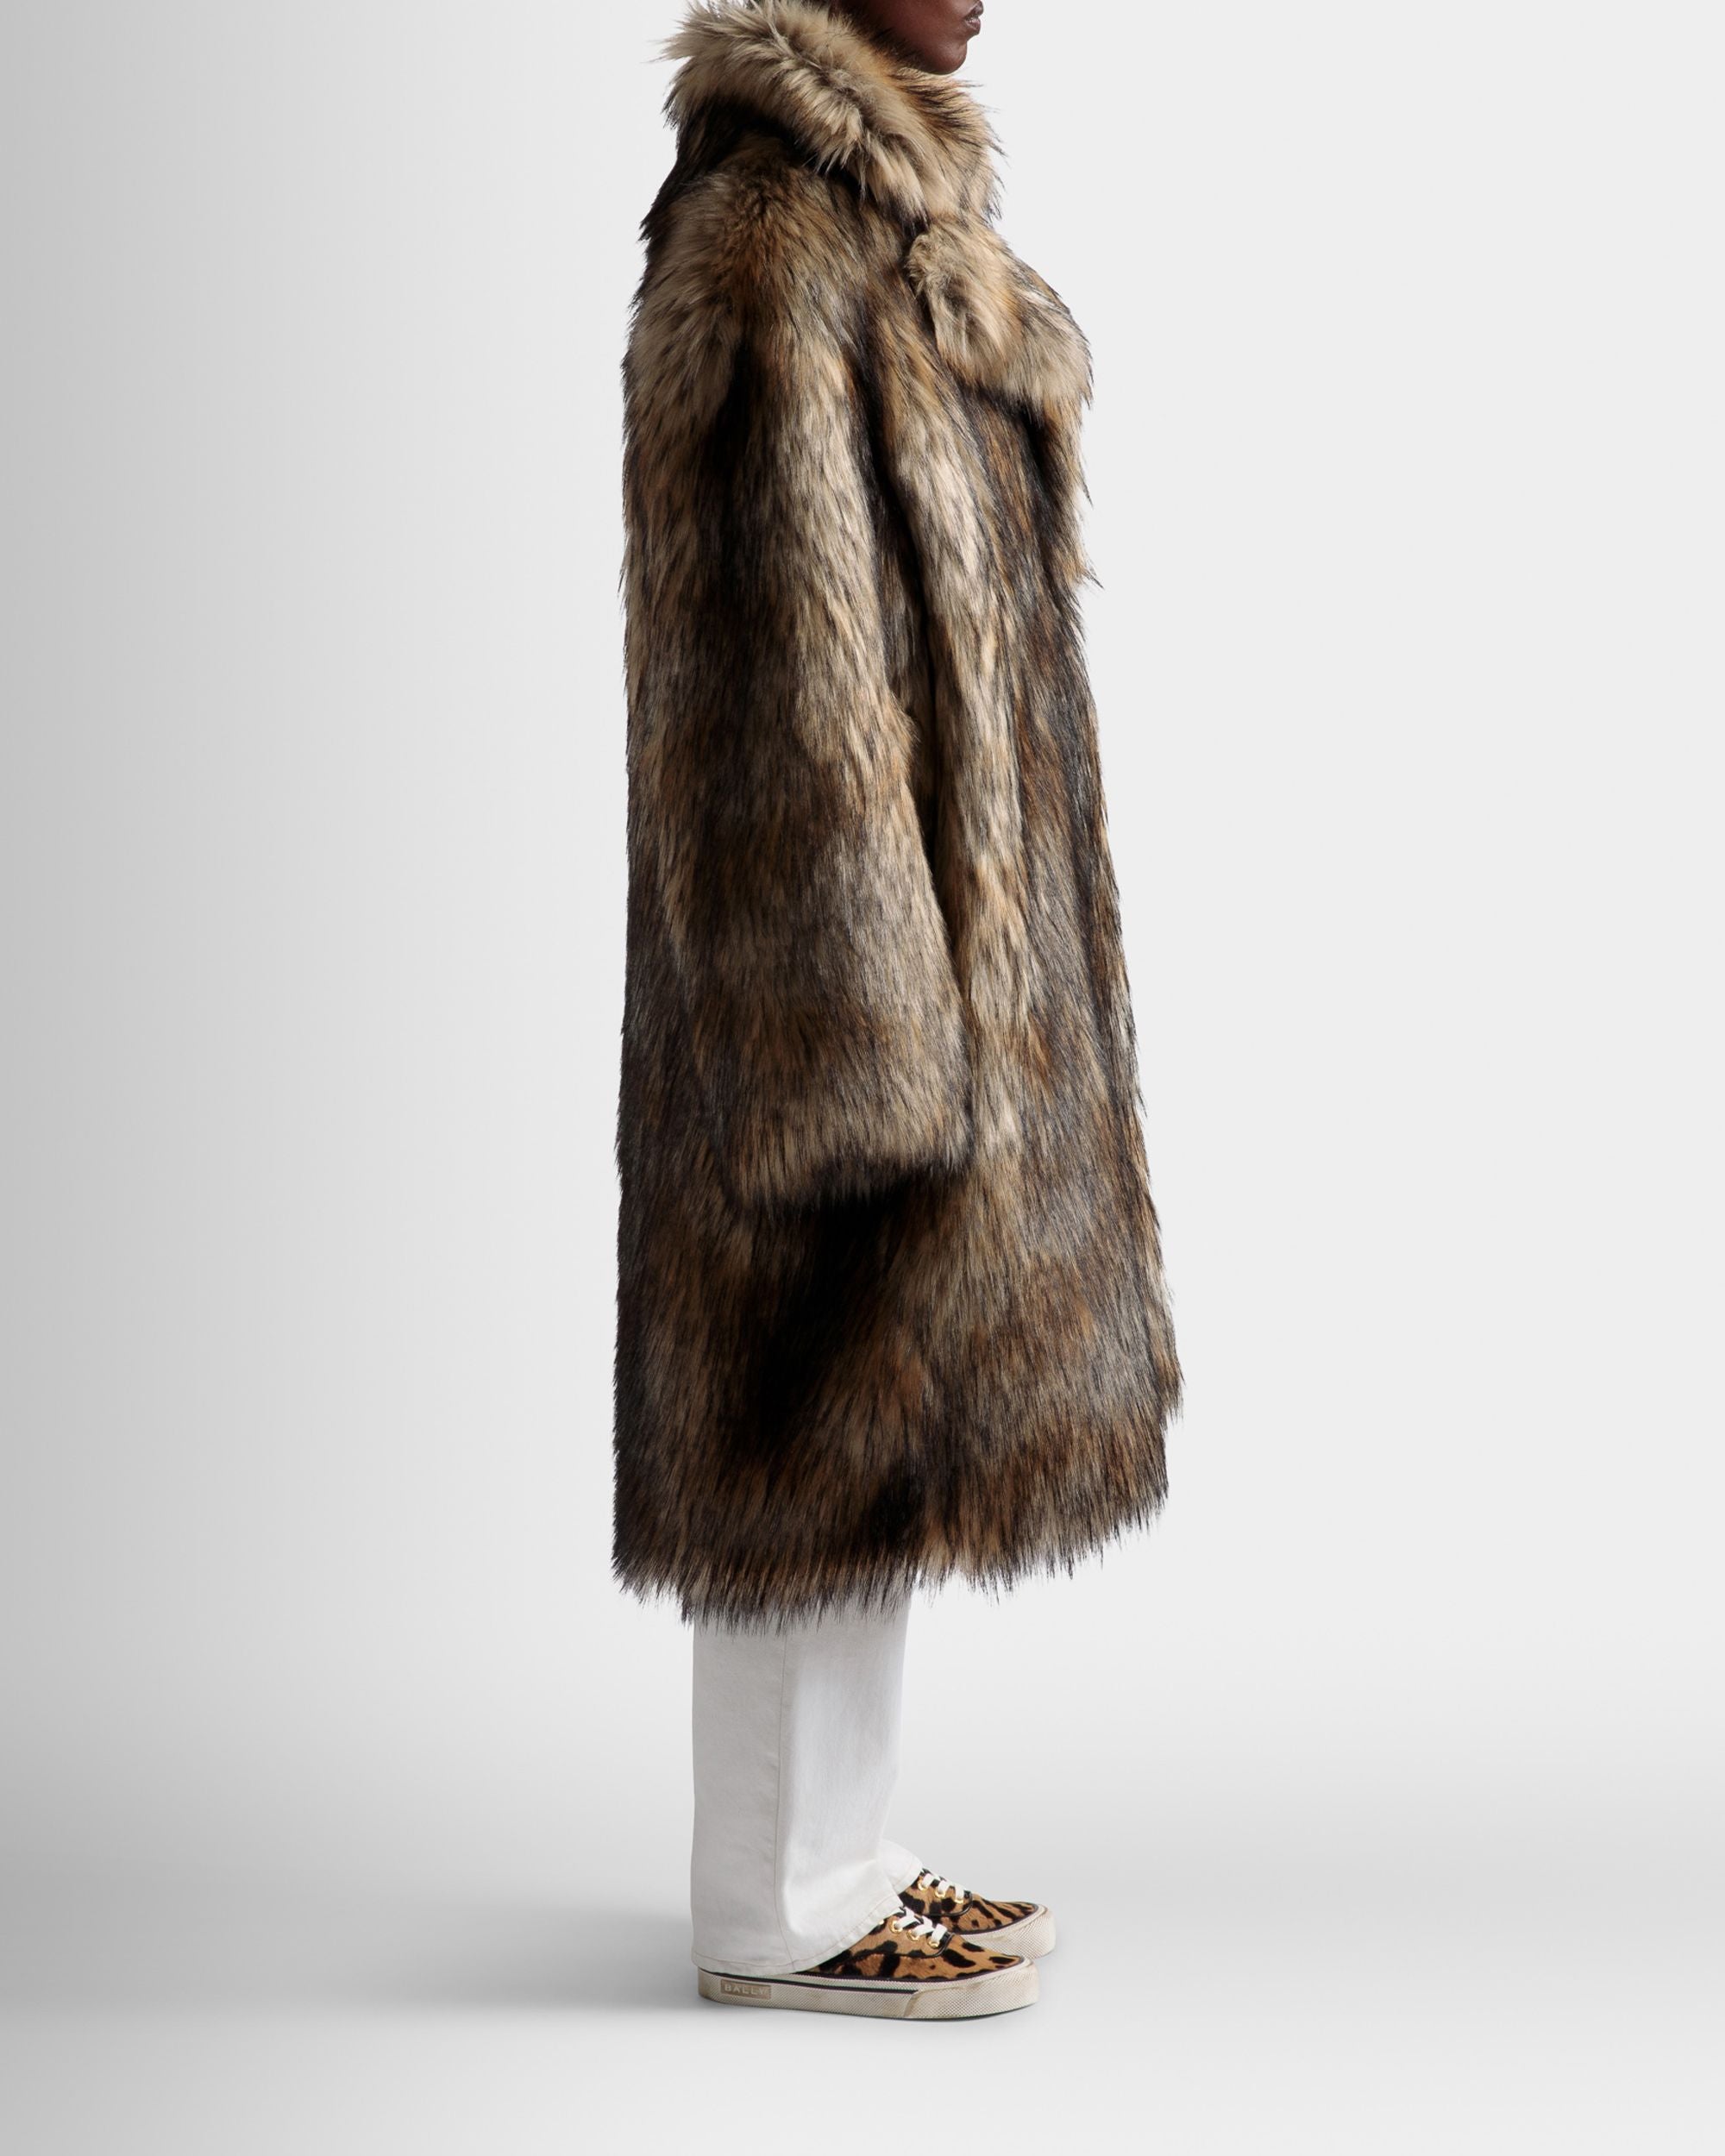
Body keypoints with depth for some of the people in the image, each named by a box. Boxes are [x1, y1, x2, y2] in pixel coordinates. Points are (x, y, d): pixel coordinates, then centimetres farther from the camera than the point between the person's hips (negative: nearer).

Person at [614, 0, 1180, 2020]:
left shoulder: (882, 213, 17)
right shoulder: (773, 228, -15)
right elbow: (783, 659, -21)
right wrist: (874, 1011, -22)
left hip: (948, 914, 10)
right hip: (853, 925, -10)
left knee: (874, 1414, 15)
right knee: (834, 1421, -1)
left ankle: (826, 1861, 27)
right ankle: (778, 1914, 14)